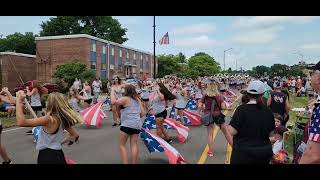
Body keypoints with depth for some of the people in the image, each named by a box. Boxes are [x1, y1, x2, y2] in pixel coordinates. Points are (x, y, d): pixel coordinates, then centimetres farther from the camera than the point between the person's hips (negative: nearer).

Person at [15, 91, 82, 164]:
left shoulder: (49, 119, -21)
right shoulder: (63, 118, 2)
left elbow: (21, 122, -26)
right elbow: (74, 135, 13)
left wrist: (18, 101, -19)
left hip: (47, 156, -7)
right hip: (58, 154, 7)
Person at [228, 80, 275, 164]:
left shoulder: (242, 109, -17)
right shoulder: (268, 111, -2)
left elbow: (232, 131, -21)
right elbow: (271, 133, 6)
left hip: (243, 154, -4)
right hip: (264, 153, 4)